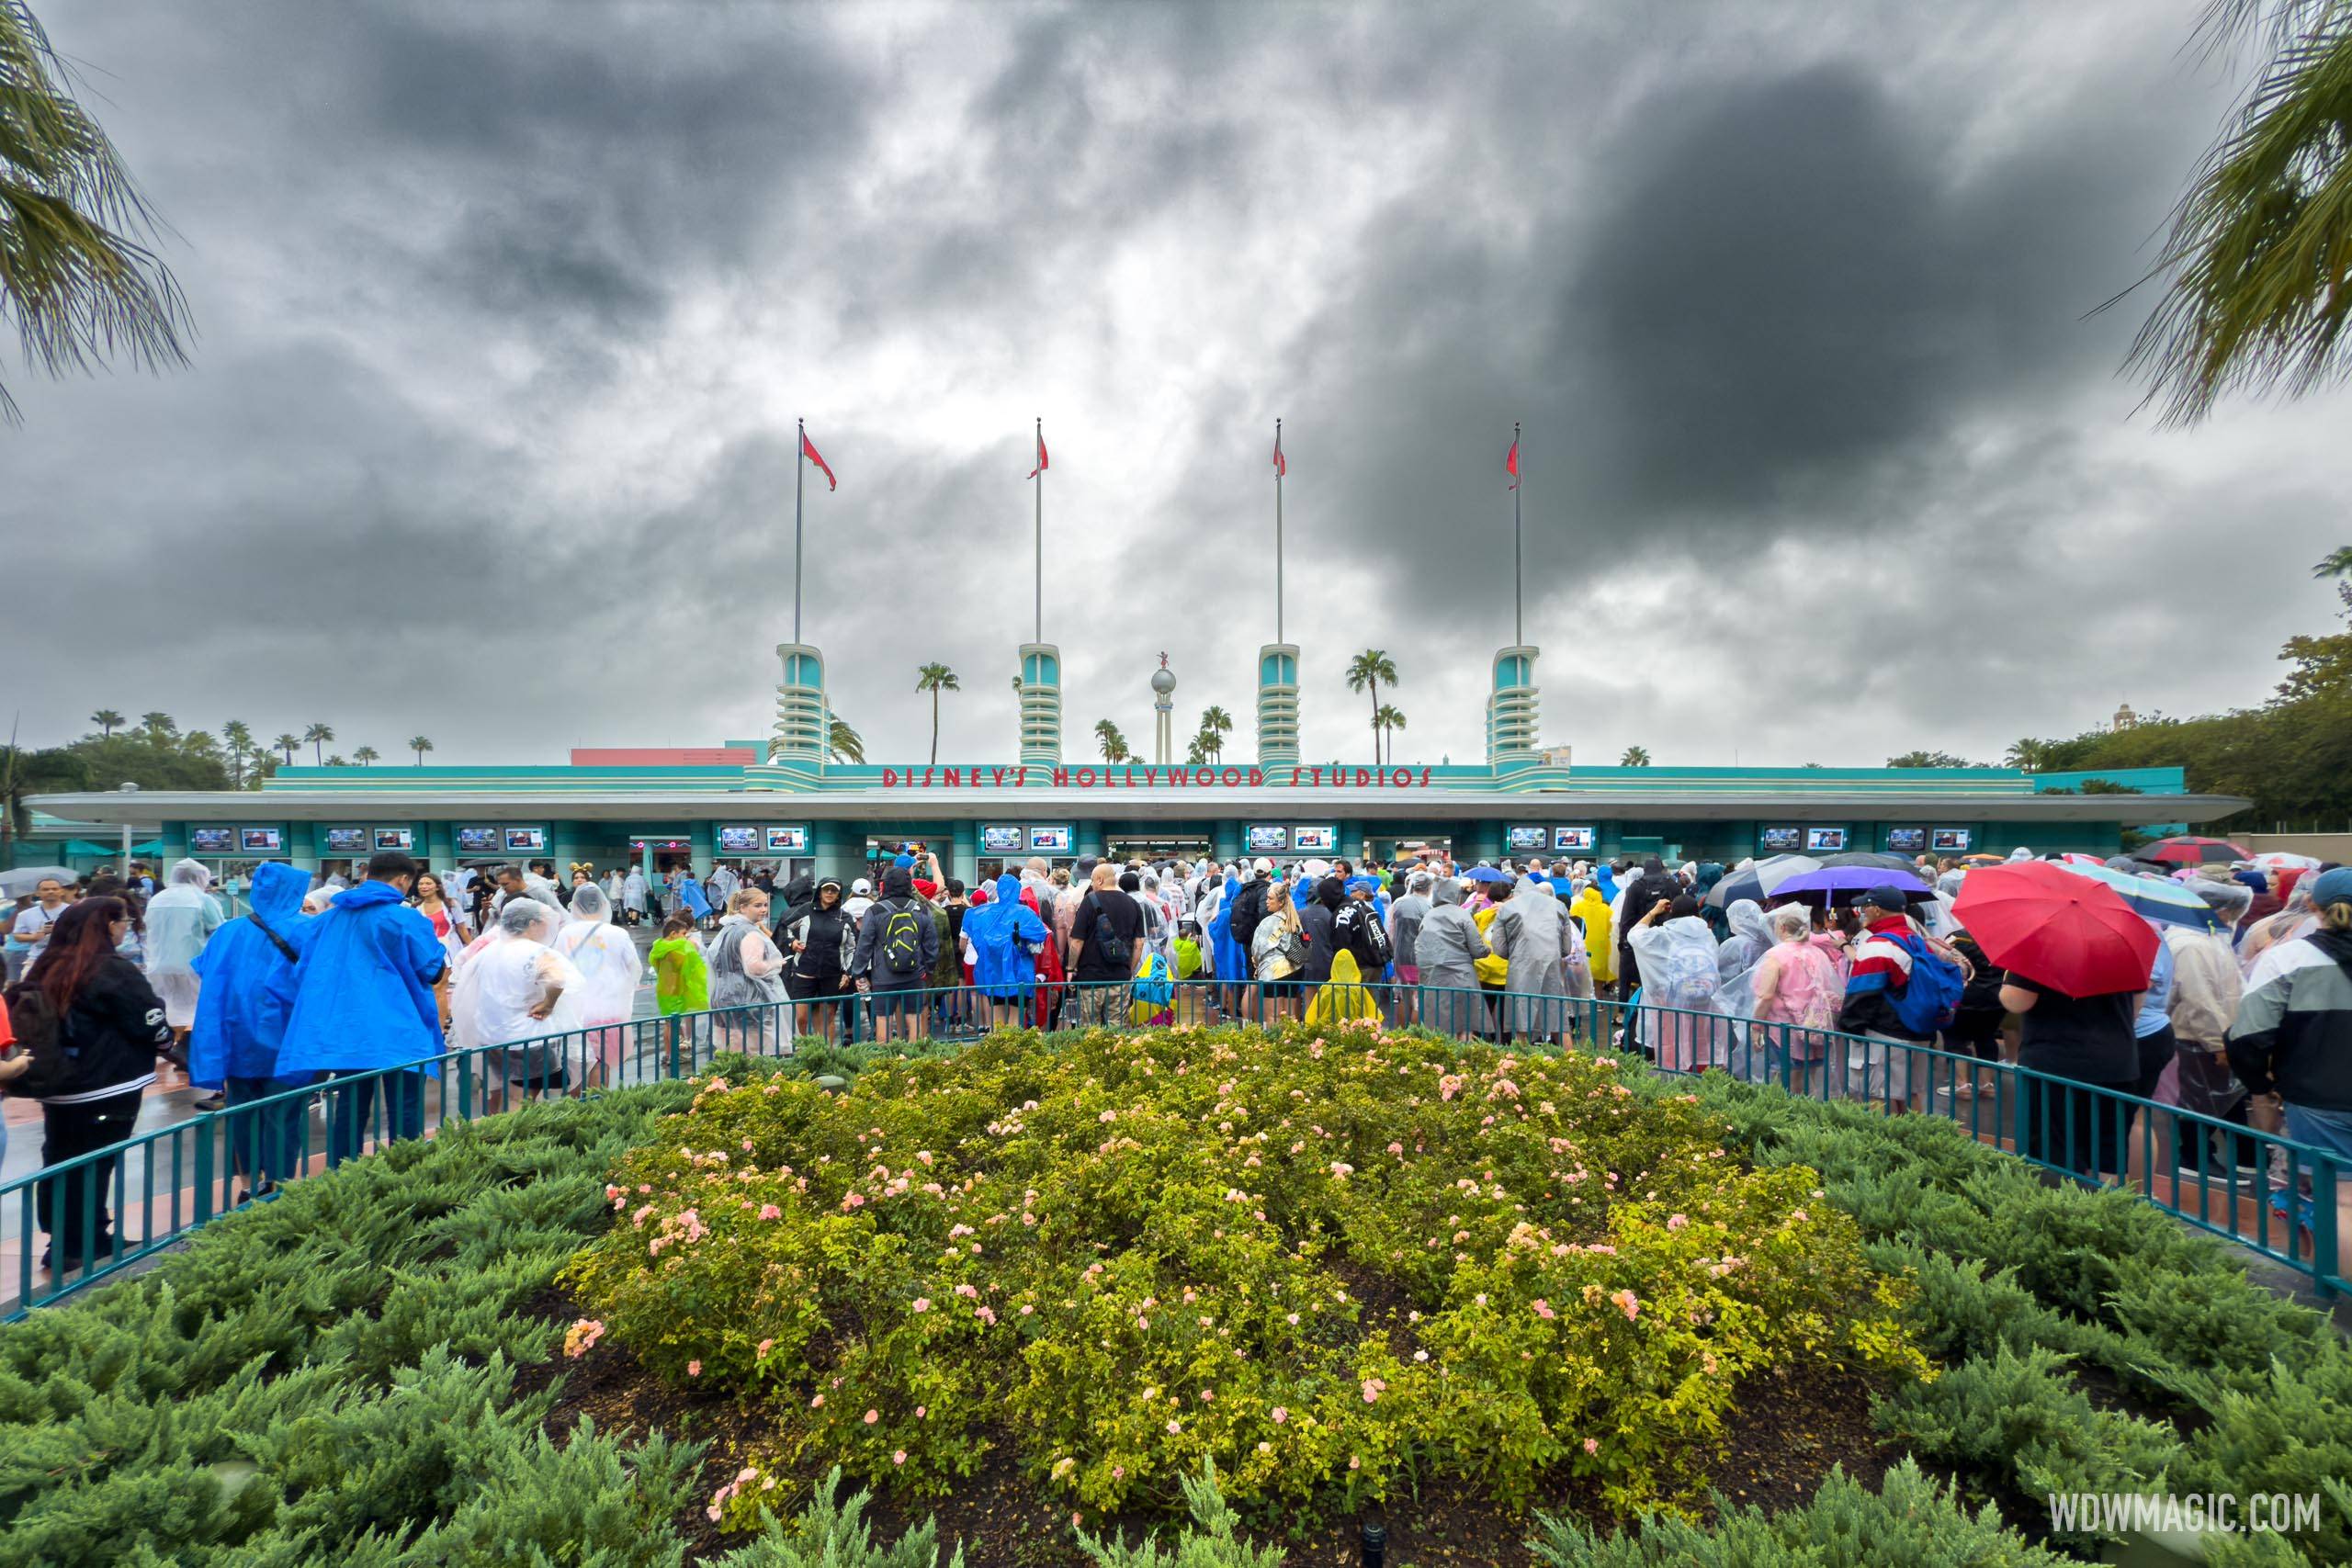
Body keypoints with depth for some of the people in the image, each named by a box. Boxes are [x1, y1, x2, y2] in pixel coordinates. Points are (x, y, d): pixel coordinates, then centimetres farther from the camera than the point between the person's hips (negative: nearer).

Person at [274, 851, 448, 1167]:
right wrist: (431, 940, 13)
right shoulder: (405, 918, -11)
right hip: (396, 1031, -6)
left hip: (345, 1027, 7)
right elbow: (433, 969, -6)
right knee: (404, 1111, 0)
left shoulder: (333, 916, 9)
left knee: (350, 1108, 14)